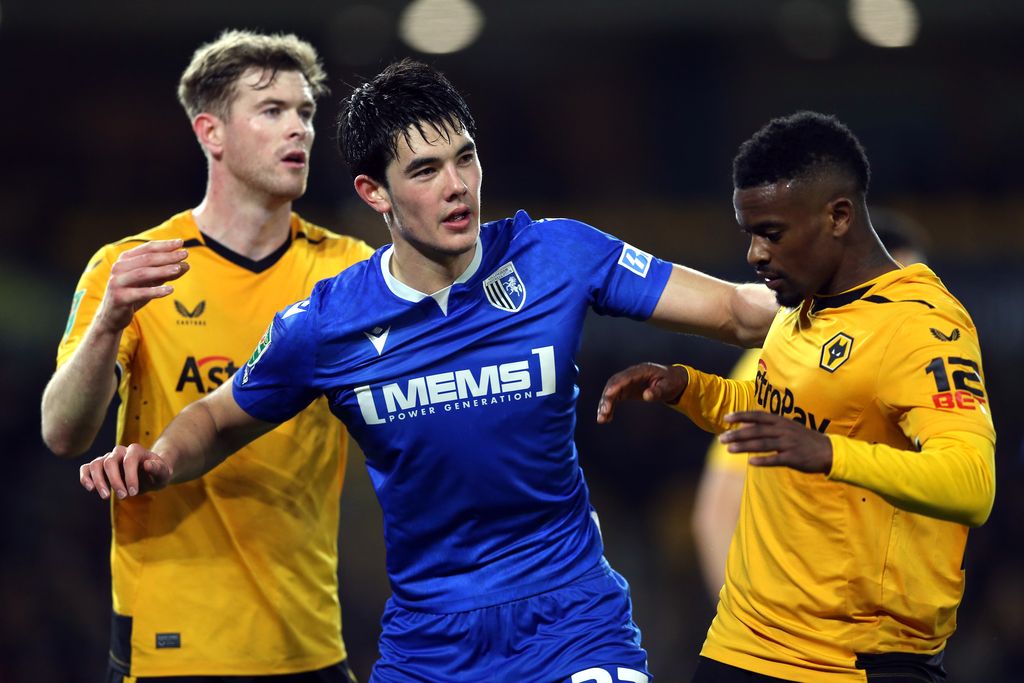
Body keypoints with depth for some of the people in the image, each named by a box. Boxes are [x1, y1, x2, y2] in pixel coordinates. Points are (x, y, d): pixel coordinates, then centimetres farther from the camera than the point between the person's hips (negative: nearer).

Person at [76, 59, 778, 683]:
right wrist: (160, 461, -10)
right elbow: (220, 421, 10)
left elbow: (739, 310, -5)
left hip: (574, 623, -1)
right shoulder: (321, 328, -7)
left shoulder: (556, 255, -8)